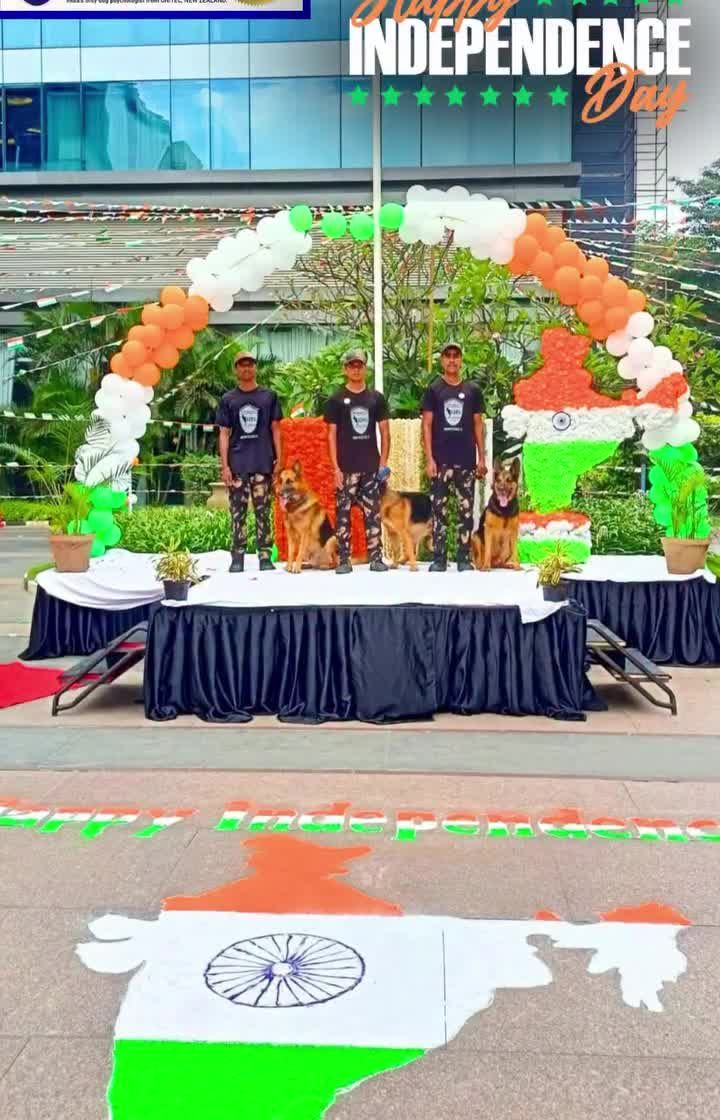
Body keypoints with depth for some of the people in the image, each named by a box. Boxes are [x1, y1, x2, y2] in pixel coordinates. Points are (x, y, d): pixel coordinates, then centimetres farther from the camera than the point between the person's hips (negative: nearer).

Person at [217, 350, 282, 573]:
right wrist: (224, 465, -2)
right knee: (238, 512, 1)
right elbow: (224, 433, 7)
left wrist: (279, 458, 1)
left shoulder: (269, 396, 9)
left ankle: (265, 556, 5)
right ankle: (237, 557, 7)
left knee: (263, 512, 1)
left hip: (263, 463, 0)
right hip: (237, 464, 0)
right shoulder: (228, 399, 9)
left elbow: (275, 429, 10)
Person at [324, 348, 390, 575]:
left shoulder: (376, 398, 8)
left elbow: (385, 431, 9)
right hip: (346, 468, -1)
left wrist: (383, 462, 0)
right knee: (343, 513, 0)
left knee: (373, 513, 3)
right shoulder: (336, 400, 3)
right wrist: (335, 467, -8)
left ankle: (376, 558, 8)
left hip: (371, 467, 2)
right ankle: (343, 560, 5)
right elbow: (332, 435, 0)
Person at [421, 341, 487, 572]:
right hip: (441, 461, -1)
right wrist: (429, 458, -7)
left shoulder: (473, 390, 9)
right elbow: (427, 425, 1)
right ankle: (438, 559, 5)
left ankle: (464, 558, 9)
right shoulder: (433, 390, 4)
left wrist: (482, 458, 5)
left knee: (466, 510, 3)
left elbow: (478, 425, 10)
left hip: (466, 461, 2)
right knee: (439, 510, 0)